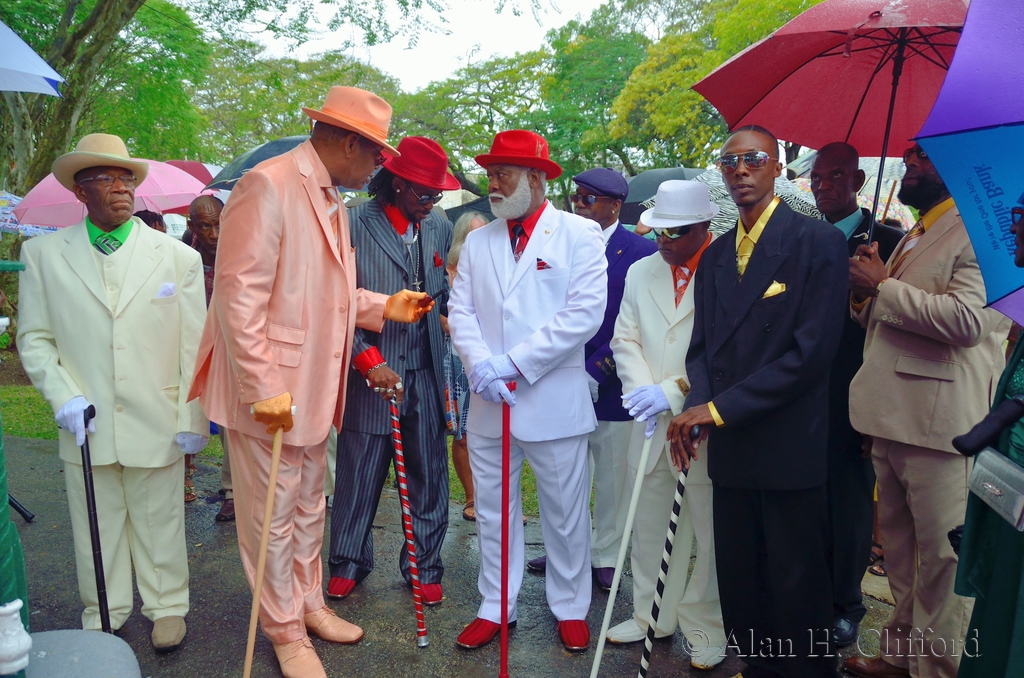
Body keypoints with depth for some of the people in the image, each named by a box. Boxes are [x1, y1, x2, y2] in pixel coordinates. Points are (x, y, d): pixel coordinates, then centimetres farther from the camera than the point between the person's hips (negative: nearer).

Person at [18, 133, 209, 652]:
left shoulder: (179, 257, 2)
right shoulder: (43, 254, 4)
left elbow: (195, 348, 0)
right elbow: (33, 337, 7)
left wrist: (193, 421, -3)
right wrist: (62, 396, -7)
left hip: (156, 427, -1)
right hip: (86, 428, 1)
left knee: (160, 526, 10)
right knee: (97, 531, 13)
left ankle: (167, 608, 30)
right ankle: (104, 616, 32)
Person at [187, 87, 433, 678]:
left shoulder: (333, 201, 13)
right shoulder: (268, 186, -17)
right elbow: (239, 295, -22)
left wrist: (384, 306, 7)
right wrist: (264, 387, -24)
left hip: (314, 387, 9)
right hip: (269, 393, -9)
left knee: (309, 509, 21)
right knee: (273, 518, 7)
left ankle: (309, 603, 39)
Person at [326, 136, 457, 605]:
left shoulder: (439, 227, 9)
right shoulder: (354, 225, -7)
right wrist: (370, 361, -15)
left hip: (426, 376, 4)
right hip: (370, 374, -4)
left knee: (428, 476, 10)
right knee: (358, 477, 8)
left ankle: (424, 567, 26)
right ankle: (348, 563, 29)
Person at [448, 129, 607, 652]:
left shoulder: (579, 234, -4)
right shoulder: (477, 242, 10)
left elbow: (585, 312, -13)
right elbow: (460, 310, 6)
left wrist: (514, 363, -16)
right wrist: (480, 365, -13)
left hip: (555, 402, -4)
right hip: (488, 403, 4)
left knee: (565, 514, 9)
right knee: (492, 510, 14)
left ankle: (570, 608, 29)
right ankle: (495, 608, 30)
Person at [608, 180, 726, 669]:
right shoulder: (641, 272, 10)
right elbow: (626, 340, 8)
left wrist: (673, 390, -19)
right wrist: (644, 390, -7)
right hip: (651, 423, 5)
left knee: (707, 531, 6)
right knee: (649, 525, 14)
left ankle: (704, 627, 24)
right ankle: (652, 615, 31)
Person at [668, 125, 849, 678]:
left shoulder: (819, 243, -8)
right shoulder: (715, 256, 12)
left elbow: (812, 350, -15)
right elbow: (703, 347, 11)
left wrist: (721, 407, -16)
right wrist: (698, 406, -10)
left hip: (790, 450, -5)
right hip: (730, 448, 6)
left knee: (796, 589, 8)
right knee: (739, 585, 16)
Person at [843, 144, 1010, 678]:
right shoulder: (912, 237, 20)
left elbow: (967, 318, -25)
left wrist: (881, 286, -15)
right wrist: (866, 295, 7)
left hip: (940, 424, -9)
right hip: (891, 420, 9)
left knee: (941, 555, 0)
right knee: (899, 549, 19)